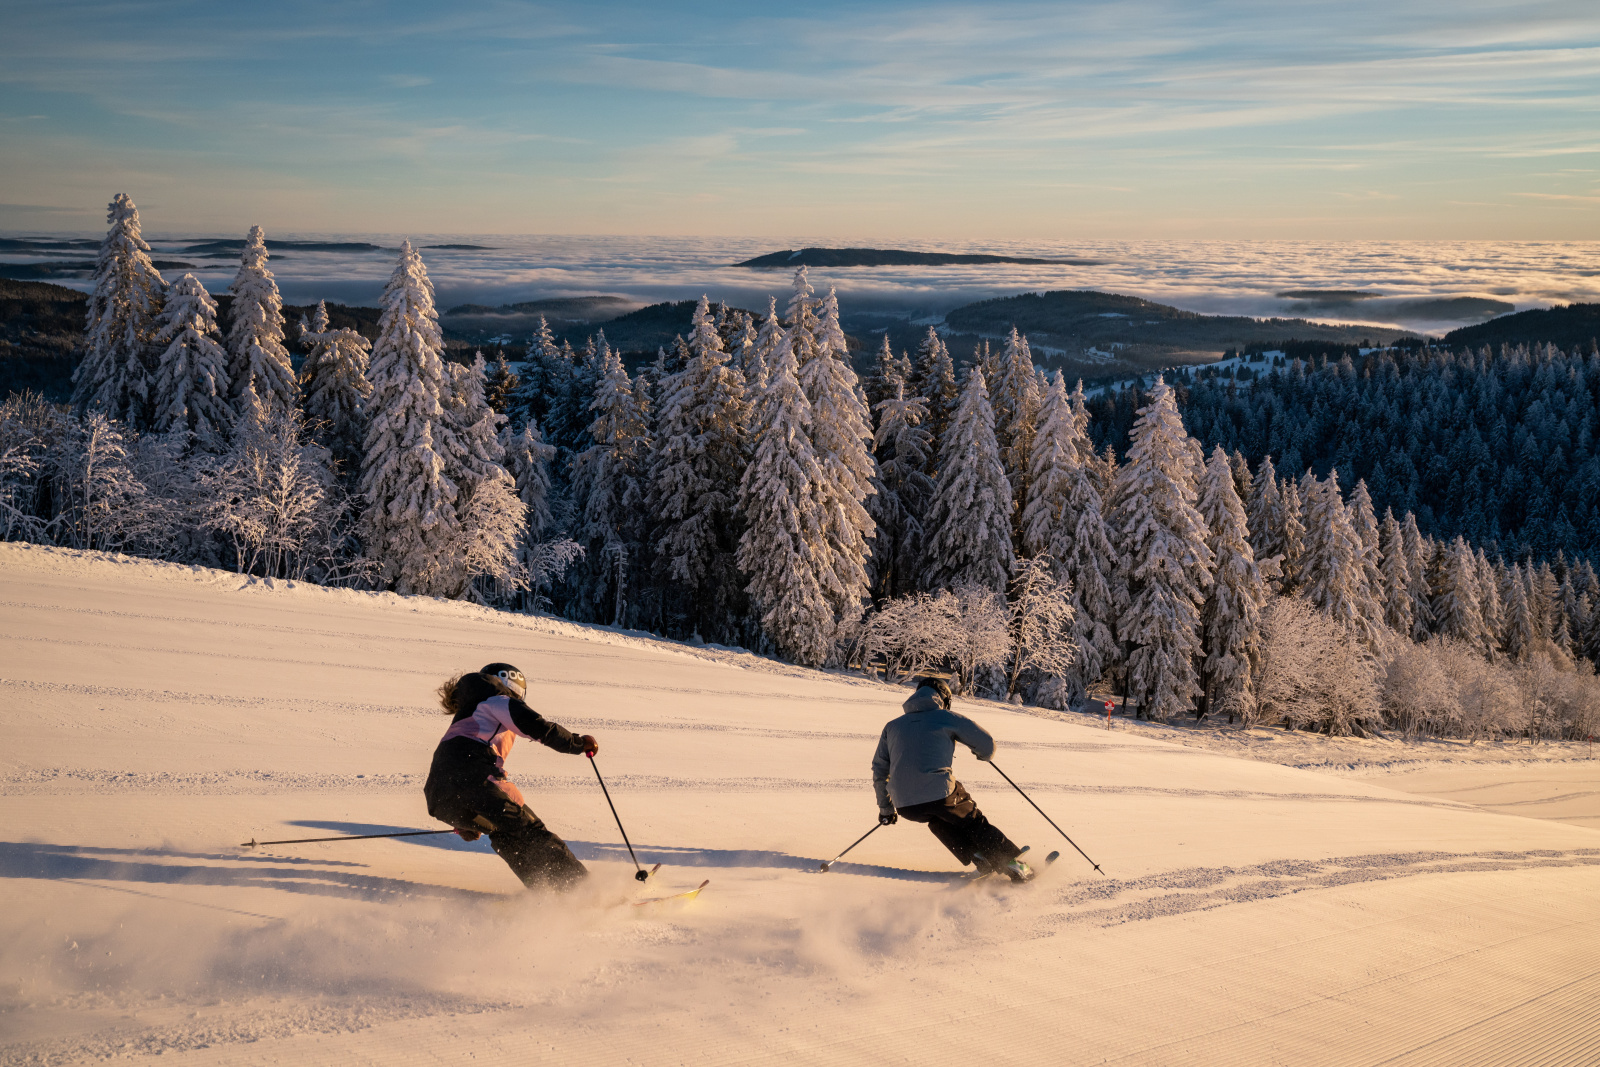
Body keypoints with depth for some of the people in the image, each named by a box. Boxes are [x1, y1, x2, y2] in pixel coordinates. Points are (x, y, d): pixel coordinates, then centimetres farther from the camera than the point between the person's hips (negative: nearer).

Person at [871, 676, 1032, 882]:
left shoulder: (892, 726, 21)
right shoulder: (946, 718, 9)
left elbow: (879, 771, 22)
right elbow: (986, 743, 13)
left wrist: (886, 809, 31)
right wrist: (984, 754, 37)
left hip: (906, 806, 4)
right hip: (941, 794, -3)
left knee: (939, 821, 33)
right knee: (974, 823, 21)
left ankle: (978, 858, 22)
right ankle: (1014, 865, 19)